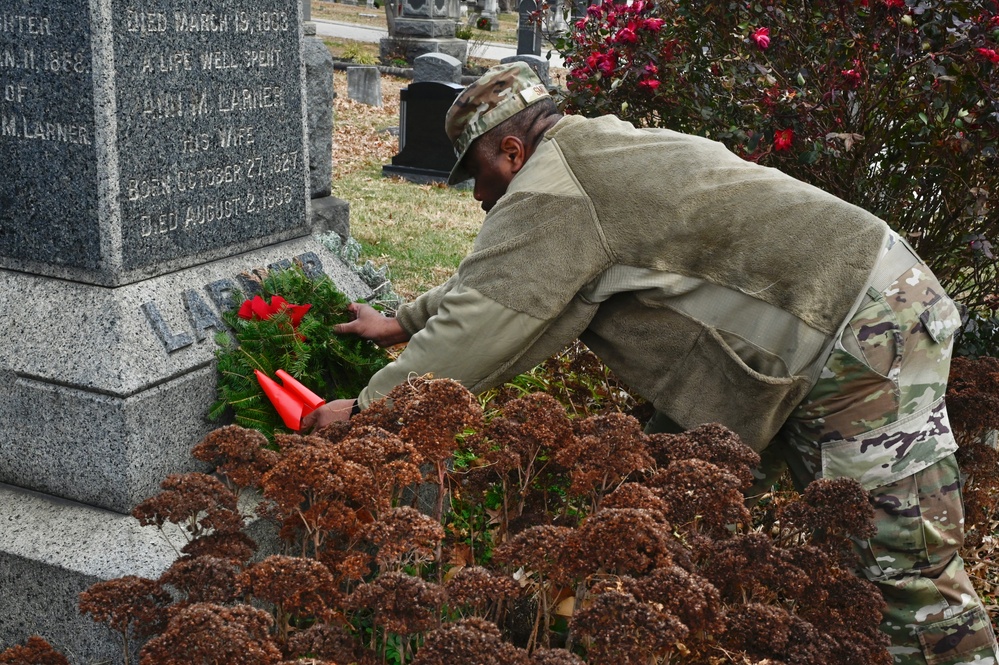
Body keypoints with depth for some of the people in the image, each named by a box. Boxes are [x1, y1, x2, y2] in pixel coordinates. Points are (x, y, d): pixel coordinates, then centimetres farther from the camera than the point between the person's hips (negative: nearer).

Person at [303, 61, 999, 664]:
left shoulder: (553, 188, -13)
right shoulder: (593, 156, 20)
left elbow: (485, 321, -14)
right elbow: (496, 276, 31)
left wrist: (370, 405, -6)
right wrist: (404, 321, 35)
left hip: (862, 330, -10)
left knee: (906, 563, -9)